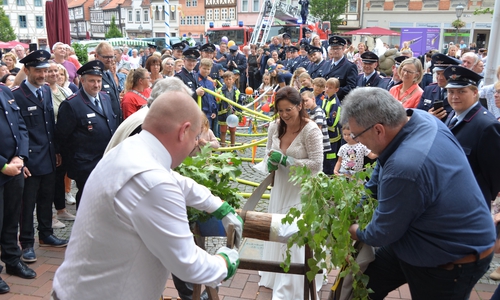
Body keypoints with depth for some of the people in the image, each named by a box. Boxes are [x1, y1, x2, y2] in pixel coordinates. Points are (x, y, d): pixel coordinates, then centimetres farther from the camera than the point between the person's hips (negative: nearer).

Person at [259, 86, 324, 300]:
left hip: (301, 190, -6)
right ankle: (275, 276, 43)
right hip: (280, 186, 7)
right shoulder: (275, 126, -4)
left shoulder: (311, 130, -22)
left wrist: (285, 160, -26)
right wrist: (271, 162, -10)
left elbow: (317, 164, -23)